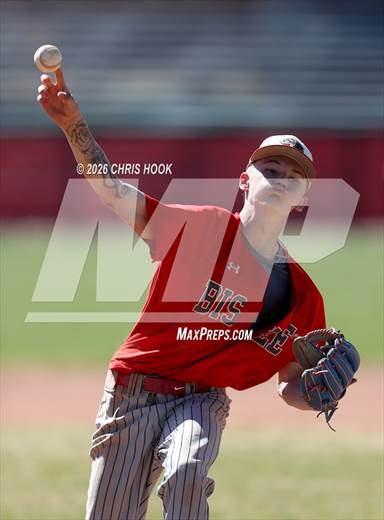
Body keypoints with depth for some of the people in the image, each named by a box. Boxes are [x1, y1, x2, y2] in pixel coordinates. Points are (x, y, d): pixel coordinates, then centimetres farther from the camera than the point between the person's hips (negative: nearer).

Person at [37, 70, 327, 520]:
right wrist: (73, 124, -24)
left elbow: (290, 385, 10)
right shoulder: (200, 226, -6)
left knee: (186, 476, -33)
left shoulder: (301, 294, 1)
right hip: (131, 393, 0)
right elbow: (111, 189, -10)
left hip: (201, 401, 1)